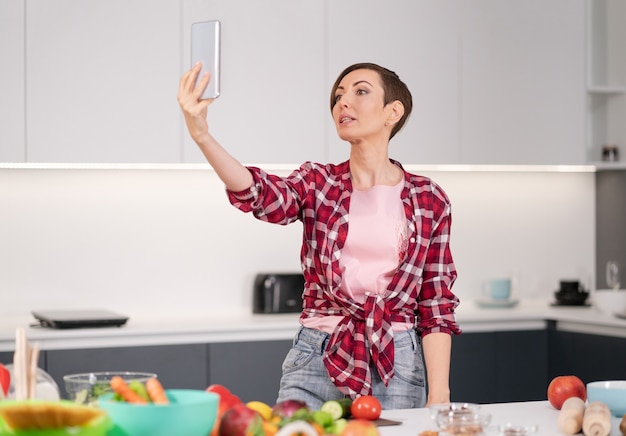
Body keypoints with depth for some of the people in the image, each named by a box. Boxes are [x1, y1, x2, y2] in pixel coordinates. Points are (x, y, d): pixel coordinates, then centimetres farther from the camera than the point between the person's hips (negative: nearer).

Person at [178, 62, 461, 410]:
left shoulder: (429, 200, 2)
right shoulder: (317, 183, 2)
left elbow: (436, 304, 1)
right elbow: (265, 197, -21)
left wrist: (439, 396, -7)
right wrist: (202, 136, -38)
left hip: (397, 364, 0)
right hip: (319, 356, 1)